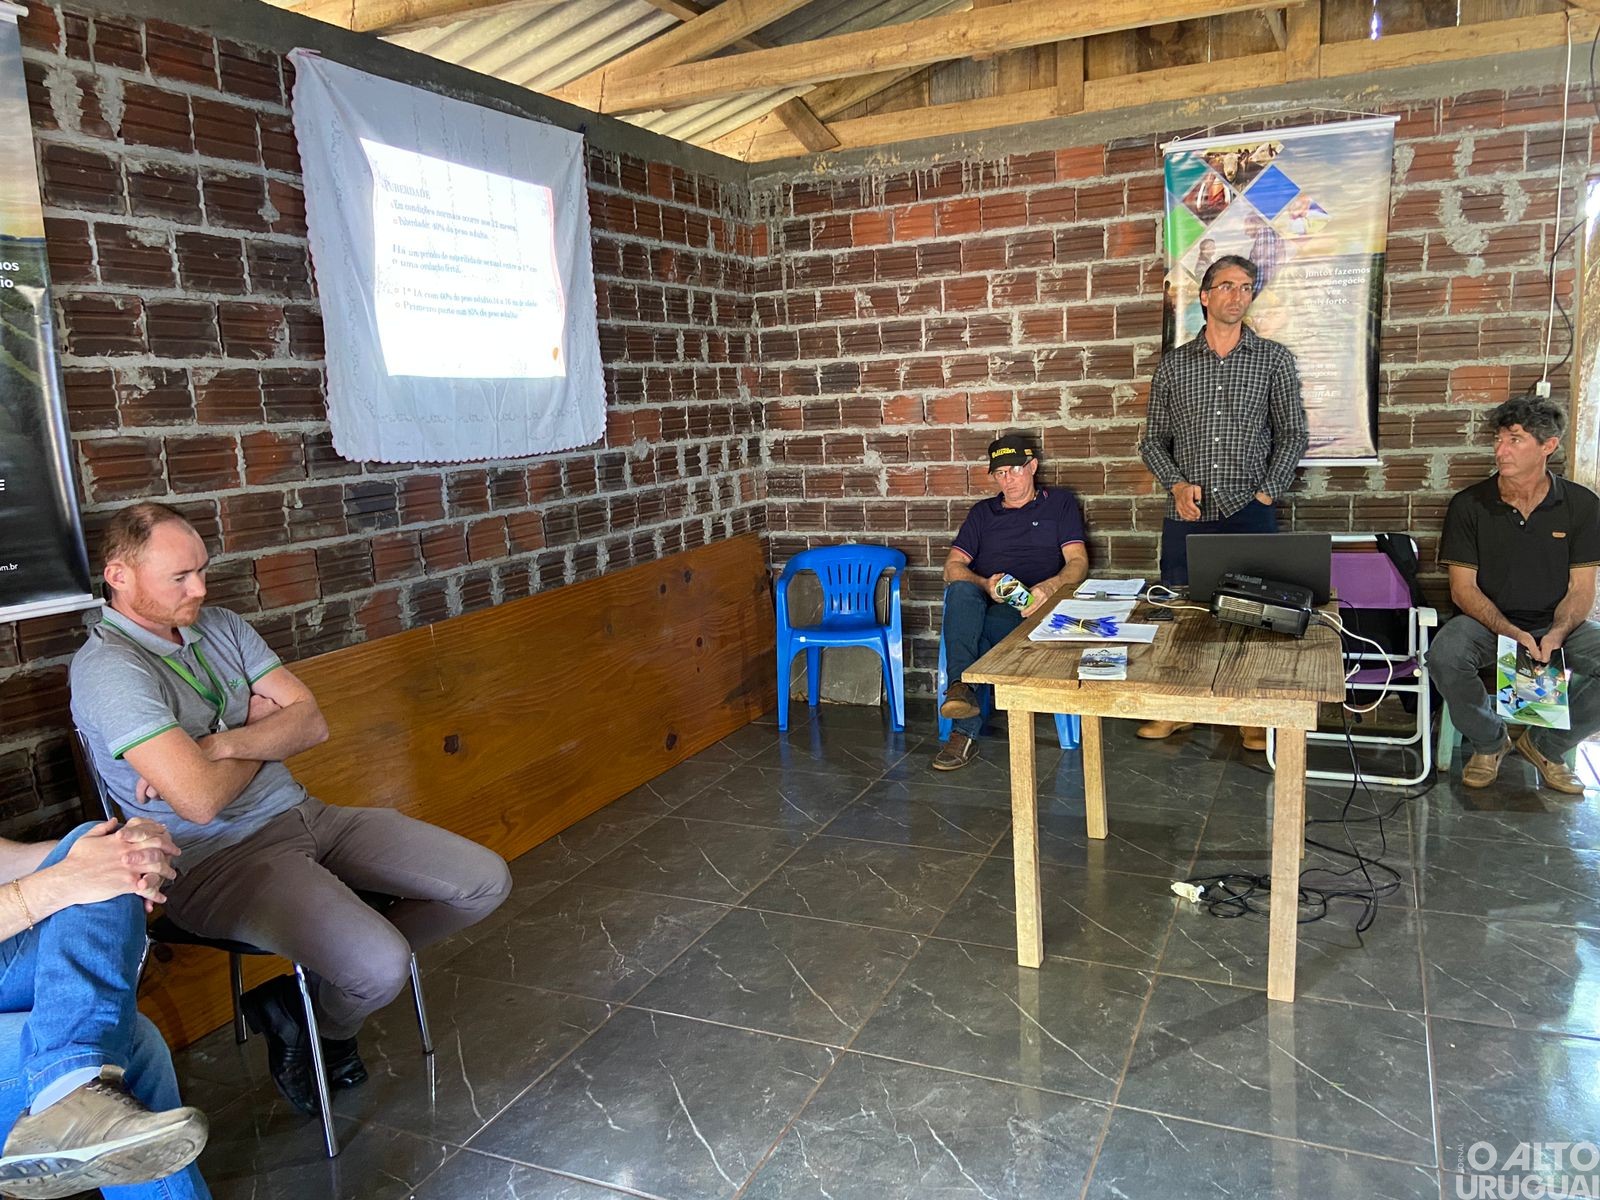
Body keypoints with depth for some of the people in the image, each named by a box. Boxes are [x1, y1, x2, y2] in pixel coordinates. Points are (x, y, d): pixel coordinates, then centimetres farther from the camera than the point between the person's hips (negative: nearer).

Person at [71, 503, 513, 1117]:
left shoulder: (221, 626, 9)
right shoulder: (107, 668, -15)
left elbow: (311, 721, 2)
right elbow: (201, 799, -25)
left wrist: (223, 746, -16)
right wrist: (262, 740, -4)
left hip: (303, 814, 8)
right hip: (218, 861, -8)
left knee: (486, 882, -2)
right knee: (381, 966, -30)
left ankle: (320, 987, 13)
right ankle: (323, 1019, 9)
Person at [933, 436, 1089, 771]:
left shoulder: (1059, 502, 19)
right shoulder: (983, 512, 25)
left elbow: (1078, 562, 6)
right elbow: (953, 567, 12)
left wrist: (1049, 587, -18)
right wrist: (986, 585, -11)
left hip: (1030, 606, -3)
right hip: (981, 603, 3)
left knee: (980, 628, -36)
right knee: (962, 591, -35)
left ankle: (965, 731, -34)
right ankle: (960, 687, -49)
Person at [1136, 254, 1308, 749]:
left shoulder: (1274, 358, 6)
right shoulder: (1174, 364, 9)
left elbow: (1292, 435, 6)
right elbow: (1153, 439, 11)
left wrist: (1267, 492, -6)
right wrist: (1177, 484, -5)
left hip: (1249, 512, -1)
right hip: (1186, 514, 2)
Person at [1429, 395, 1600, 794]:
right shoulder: (1469, 505, -5)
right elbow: (1463, 589, -7)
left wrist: (1556, 634, -22)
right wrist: (1512, 633, -22)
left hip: (1557, 623, 2)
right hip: (1486, 621, -1)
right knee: (1443, 657, -33)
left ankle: (1545, 745, 2)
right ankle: (1490, 741, -2)